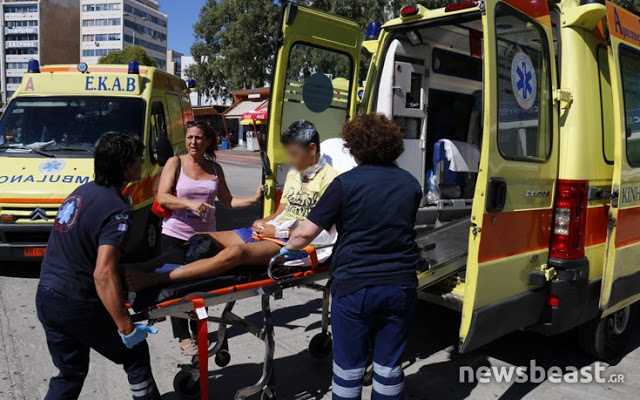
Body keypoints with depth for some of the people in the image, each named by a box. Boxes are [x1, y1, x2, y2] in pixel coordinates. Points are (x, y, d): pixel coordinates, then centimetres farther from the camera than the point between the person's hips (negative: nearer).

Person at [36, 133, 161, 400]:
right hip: (77, 304, -8)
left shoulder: (81, 192, 7)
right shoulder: (117, 211, -20)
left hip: (45, 297, 8)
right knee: (136, 355, 12)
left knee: (71, 372, 23)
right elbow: (103, 275, -28)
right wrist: (127, 328, -24)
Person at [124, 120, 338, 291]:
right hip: (272, 231, 9)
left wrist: (278, 232, -12)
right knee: (204, 238, -9)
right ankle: (143, 268, -18)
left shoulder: (328, 178, -7)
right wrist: (262, 223, 2)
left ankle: (151, 280, -40)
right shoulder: (294, 173, 19)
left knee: (236, 252, -34)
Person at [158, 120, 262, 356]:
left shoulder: (215, 168, 8)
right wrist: (190, 203, -27)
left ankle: (199, 332, 27)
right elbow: (162, 197, -13)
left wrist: (254, 199, -4)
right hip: (175, 234, -3)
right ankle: (183, 337, 16)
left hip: (205, 235, 3)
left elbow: (227, 202, 9)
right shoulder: (175, 163, -3)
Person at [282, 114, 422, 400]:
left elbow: (306, 232, -11)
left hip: (354, 287, -4)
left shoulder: (346, 183, -11)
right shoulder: (410, 184, 4)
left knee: (349, 365, 13)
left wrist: (288, 248, 9)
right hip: (400, 285, 4)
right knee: (389, 365, 16)